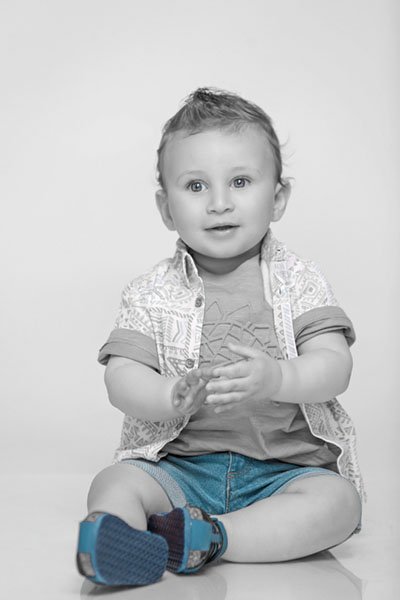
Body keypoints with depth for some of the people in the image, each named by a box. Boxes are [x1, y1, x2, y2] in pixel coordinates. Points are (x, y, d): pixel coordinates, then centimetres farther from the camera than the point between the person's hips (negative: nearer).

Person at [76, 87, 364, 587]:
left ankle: (205, 538, -32)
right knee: (112, 484, -21)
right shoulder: (151, 293, 2)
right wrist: (173, 396, -28)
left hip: (284, 466, 0)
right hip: (178, 464, 1)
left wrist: (277, 378, -30)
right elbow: (121, 379, -6)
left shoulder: (298, 281, 1)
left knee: (337, 500, -26)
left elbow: (334, 366, -9)